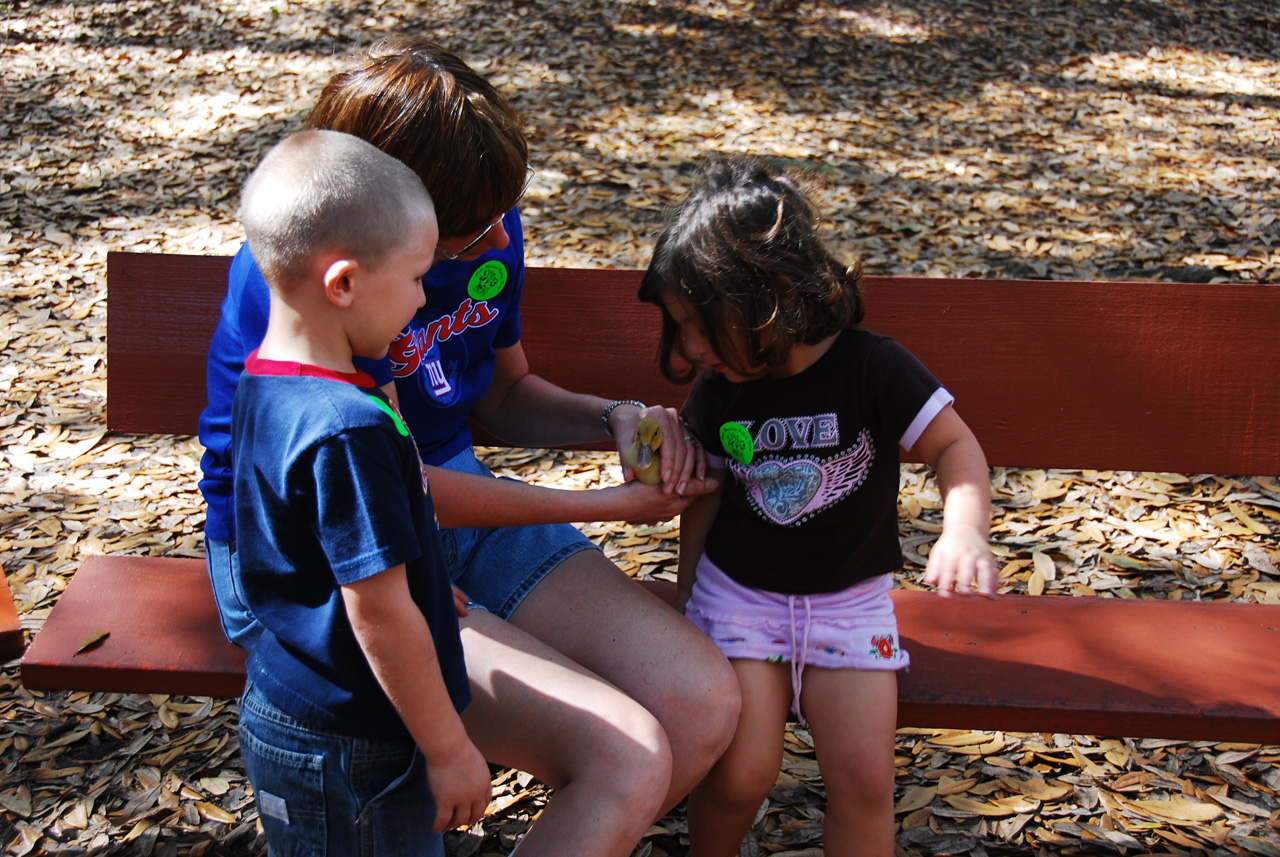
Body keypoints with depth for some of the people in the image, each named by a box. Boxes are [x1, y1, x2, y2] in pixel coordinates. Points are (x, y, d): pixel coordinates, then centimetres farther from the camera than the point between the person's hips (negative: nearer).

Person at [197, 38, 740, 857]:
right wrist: (609, 505, -12)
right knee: (627, 758, -24)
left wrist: (615, 416, -7)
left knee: (705, 704, -11)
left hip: (460, 494, 7)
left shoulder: (484, 226, -2)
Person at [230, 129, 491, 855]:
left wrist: (423, 588, 27)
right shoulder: (347, 432, -28)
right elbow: (379, 612, -25)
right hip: (345, 756, -9)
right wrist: (448, 749, -15)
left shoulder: (264, 387, 2)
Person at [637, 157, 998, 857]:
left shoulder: (871, 367, -15)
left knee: (865, 779, -11)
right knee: (741, 773, -12)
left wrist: (964, 533, -30)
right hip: (738, 592, 1)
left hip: (849, 601, -1)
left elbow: (955, 444, -12)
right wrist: (687, 596, 13)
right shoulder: (715, 395, -4)